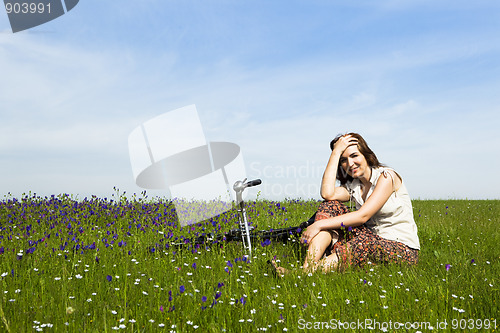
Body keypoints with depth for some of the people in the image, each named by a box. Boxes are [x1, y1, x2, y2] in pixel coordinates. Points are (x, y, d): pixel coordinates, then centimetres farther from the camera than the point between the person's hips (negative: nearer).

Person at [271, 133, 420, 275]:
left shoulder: (386, 176, -10)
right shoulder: (353, 186, 9)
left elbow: (362, 216, -21)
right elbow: (327, 194, -15)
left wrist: (319, 225, -23)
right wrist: (336, 151, -8)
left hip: (404, 250, -5)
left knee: (364, 244, -40)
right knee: (331, 205, -11)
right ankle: (307, 268, -29)